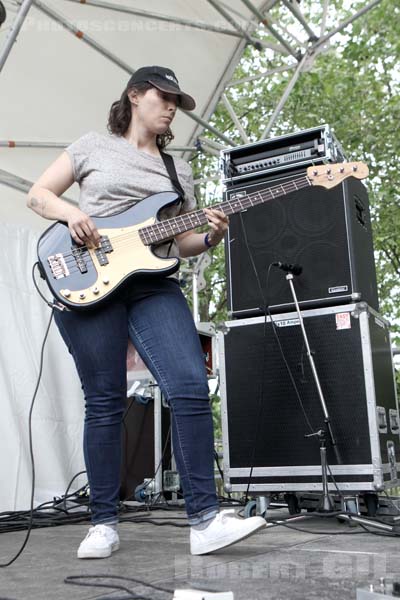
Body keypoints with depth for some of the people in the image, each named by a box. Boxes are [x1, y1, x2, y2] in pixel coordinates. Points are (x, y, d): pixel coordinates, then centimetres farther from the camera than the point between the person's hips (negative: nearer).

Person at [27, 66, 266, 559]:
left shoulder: (179, 169, 22)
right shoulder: (93, 146, 13)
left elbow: (182, 243, 20)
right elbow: (38, 194, 12)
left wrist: (210, 237, -2)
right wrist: (72, 214, -8)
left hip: (154, 285, 3)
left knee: (191, 389, -14)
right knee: (104, 403, -1)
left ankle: (204, 519, -7)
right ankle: (103, 525, 12)